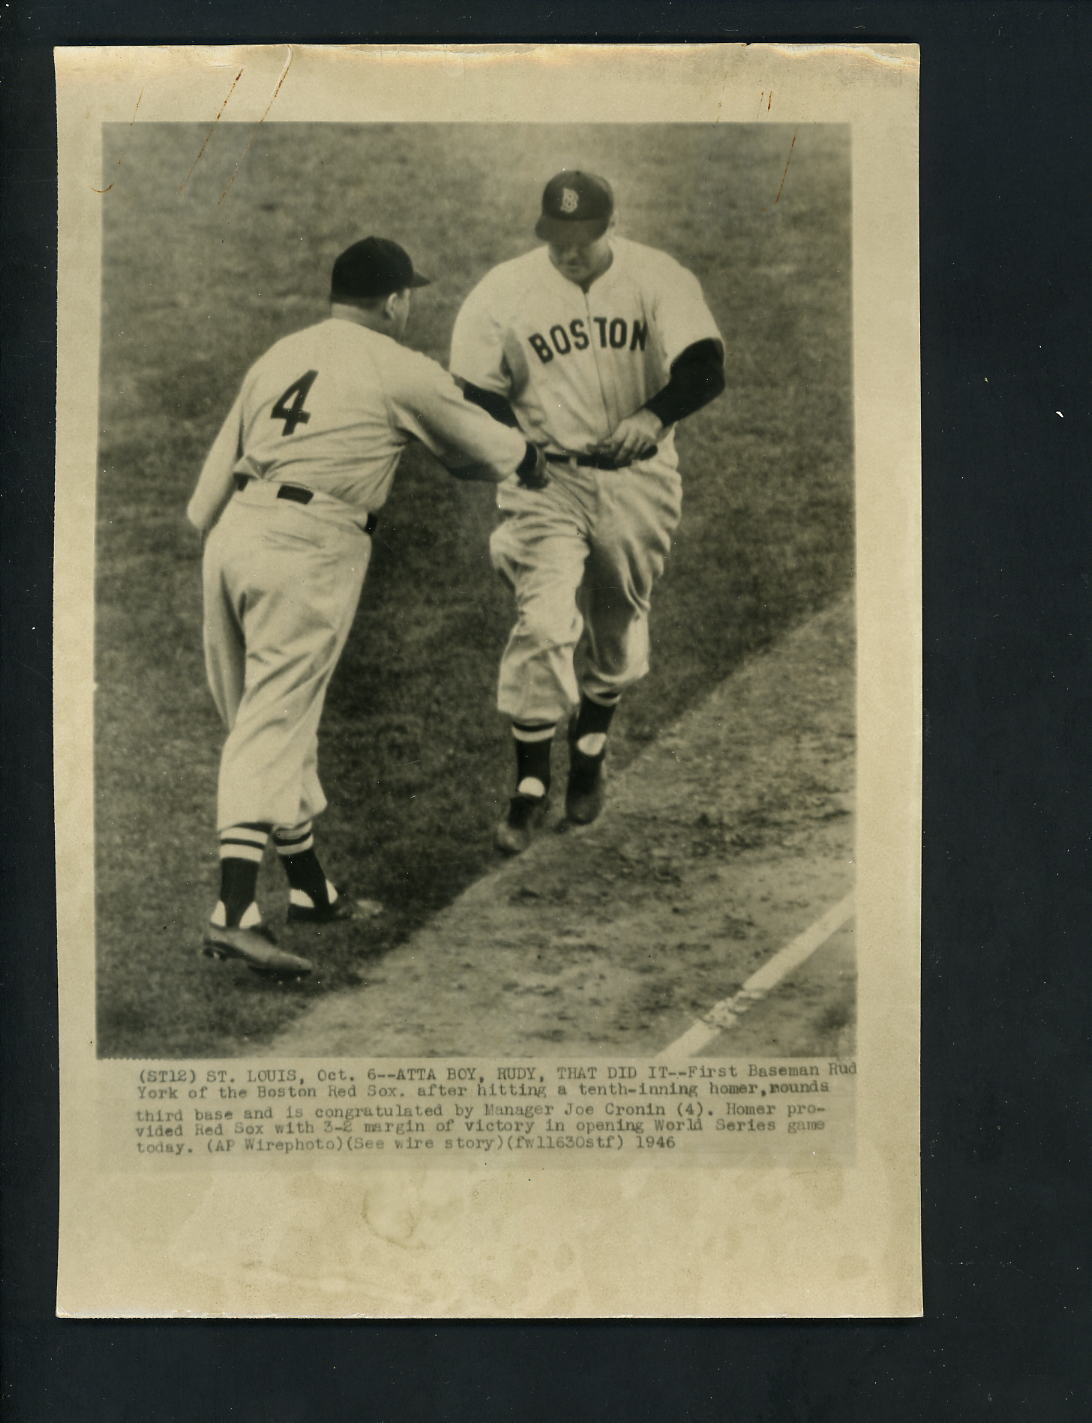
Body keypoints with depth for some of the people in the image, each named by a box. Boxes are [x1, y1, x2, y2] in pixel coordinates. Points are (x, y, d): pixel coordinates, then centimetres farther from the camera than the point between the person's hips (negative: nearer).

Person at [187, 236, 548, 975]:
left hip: (233, 534, 7)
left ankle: (312, 886, 26)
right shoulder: (401, 369, 2)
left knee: (269, 721, 14)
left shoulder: (280, 354, 19)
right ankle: (235, 912, -13)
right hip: (309, 551, -7)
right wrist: (531, 459, 34)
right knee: (274, 726, -8)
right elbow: (485, 447, 14)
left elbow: (217, 471, 14)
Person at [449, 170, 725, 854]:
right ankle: (531, 786, -1)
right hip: (545, 479, -1)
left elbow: (706, 369, -17)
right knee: (545, 624, -15)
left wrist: (652, 416, -37)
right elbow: (475, 389, 0)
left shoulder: (657, 278, -7)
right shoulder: (504, 290, -5)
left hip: (638, 481, 2)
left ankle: (590, 758, 39)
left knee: (618, 628, 14)